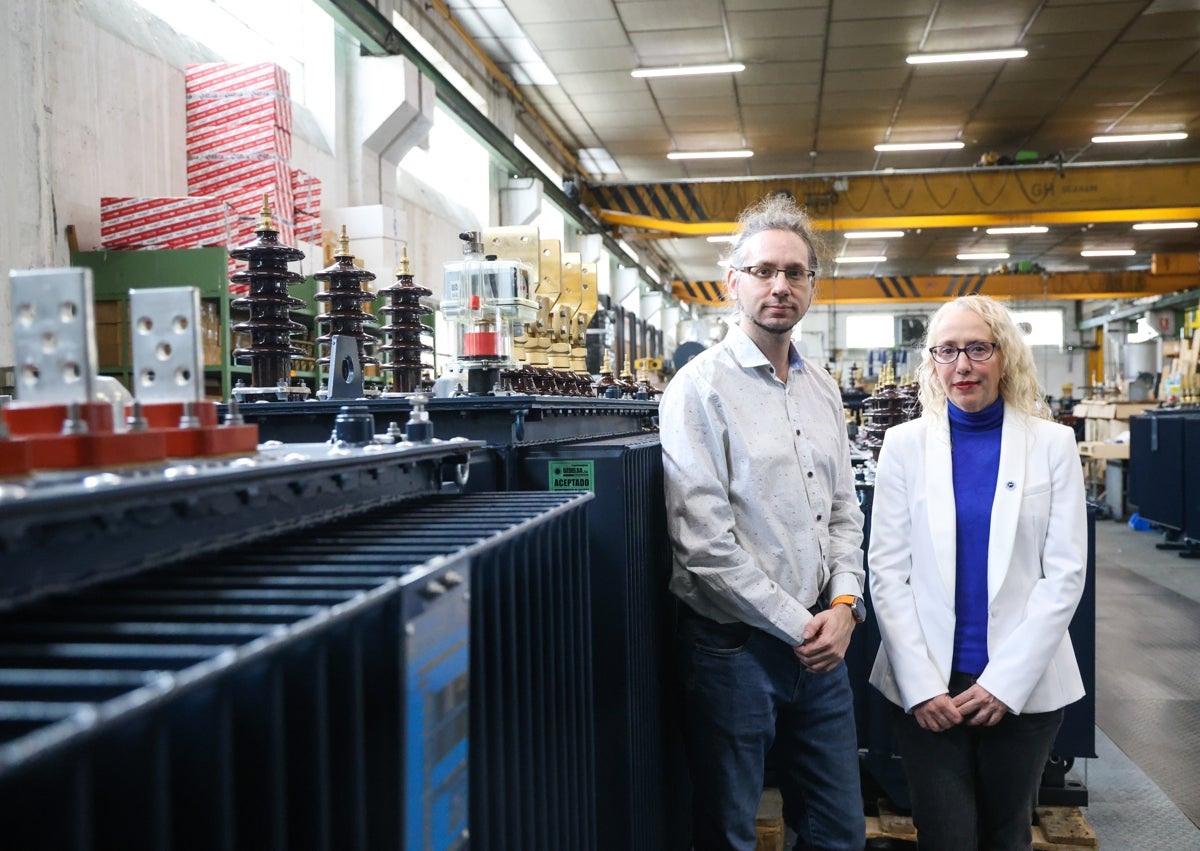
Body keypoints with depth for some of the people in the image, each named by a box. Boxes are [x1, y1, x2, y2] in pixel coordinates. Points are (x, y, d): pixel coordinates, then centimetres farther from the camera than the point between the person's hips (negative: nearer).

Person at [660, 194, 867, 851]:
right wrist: (795, 625, -13)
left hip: (819, 641, 6)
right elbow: (704, 541, -17)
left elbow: (844, 512, 14)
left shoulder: (822, 389, 10)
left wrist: (844, 605, -2)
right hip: (735, 645, -6)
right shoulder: (701, 388, -12)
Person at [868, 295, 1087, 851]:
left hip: (1025, 686, 1)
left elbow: (1065, 572, -3)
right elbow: (887, 571, -2)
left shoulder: (1052, 443, 1)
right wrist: (921, 684, -11)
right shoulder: (906, 443, 0)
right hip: (925, 685, 0)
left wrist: (1007, 680, -10)